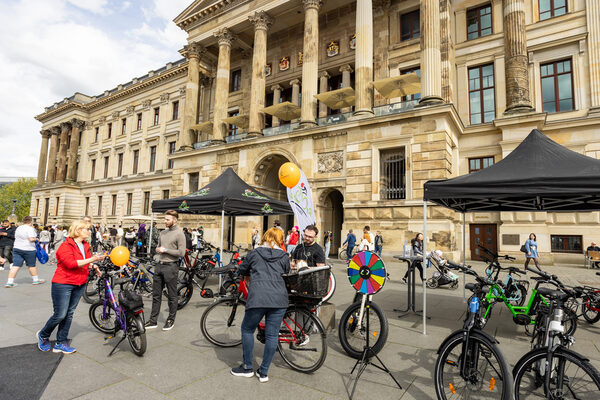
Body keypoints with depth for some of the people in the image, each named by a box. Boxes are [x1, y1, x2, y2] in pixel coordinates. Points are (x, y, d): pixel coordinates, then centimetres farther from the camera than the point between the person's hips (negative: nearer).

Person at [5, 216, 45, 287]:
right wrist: (36, 239, -3)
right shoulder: (30, 229, -13)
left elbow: (16, 238, 19)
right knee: (31, 265, 7)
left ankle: (9, 282, -3)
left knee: (15, 265, 3)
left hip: (16, 248, 6)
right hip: (28, 249, -6)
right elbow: (31, 239, -22)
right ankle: (36, 280, 20)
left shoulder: (18, 228, 11)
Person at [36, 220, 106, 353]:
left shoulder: (86, 245, 9)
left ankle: (61, 343, 21)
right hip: (63, 284, -7)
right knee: (60, 314, -2)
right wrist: (92, 259, -30)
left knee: (69, 314, 11)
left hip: (80, 285, 7)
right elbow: (71, 263, -27)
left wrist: (94, 266, 5)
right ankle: (43, 335, 27)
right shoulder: (66, 246, -14)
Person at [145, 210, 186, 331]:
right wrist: (158, 249, 0)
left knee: (172, 296, 5)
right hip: (159, 265, 7)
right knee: (156, 295, 12)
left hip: (171, 266, -7)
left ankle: (171, 320, 18)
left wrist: (166, 250, -13)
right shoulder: (163, 233, 14)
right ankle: (153, 320, 21)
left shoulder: (179, 234, -10)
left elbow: (181, 253, -16)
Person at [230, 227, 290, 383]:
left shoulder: (255, 253, 10)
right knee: (272, 335, 11)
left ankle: (247, 368, 27)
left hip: (258, 298, -1)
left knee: (247, 330, 19)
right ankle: (264, 372, 21)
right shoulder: (284, 256, 12)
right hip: (279, 299, 2)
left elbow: (242, 269, 21)